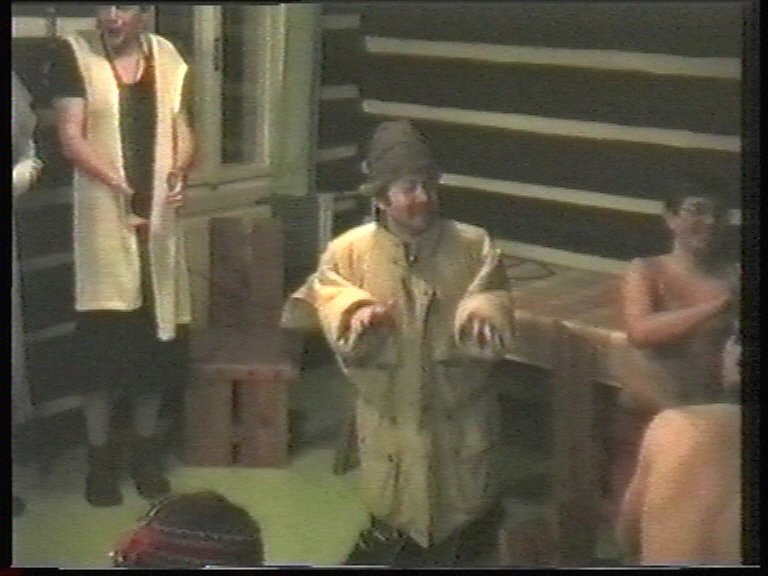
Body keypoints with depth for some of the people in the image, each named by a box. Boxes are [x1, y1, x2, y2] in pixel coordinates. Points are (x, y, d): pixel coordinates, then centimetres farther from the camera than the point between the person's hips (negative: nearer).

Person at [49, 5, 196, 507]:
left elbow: (182, 130, 8)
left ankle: (146, 449, 23)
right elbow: (72, 139, -9)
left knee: (156, 333, 8)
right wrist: (119, 184, -23)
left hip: (159, 216, 4)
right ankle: (100, 457, 12)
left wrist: (179, 172, -13)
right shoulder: (74, 56, -3)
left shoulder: (166, 57, 8)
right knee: (103, 337, -2)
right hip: (104, 216, -3)